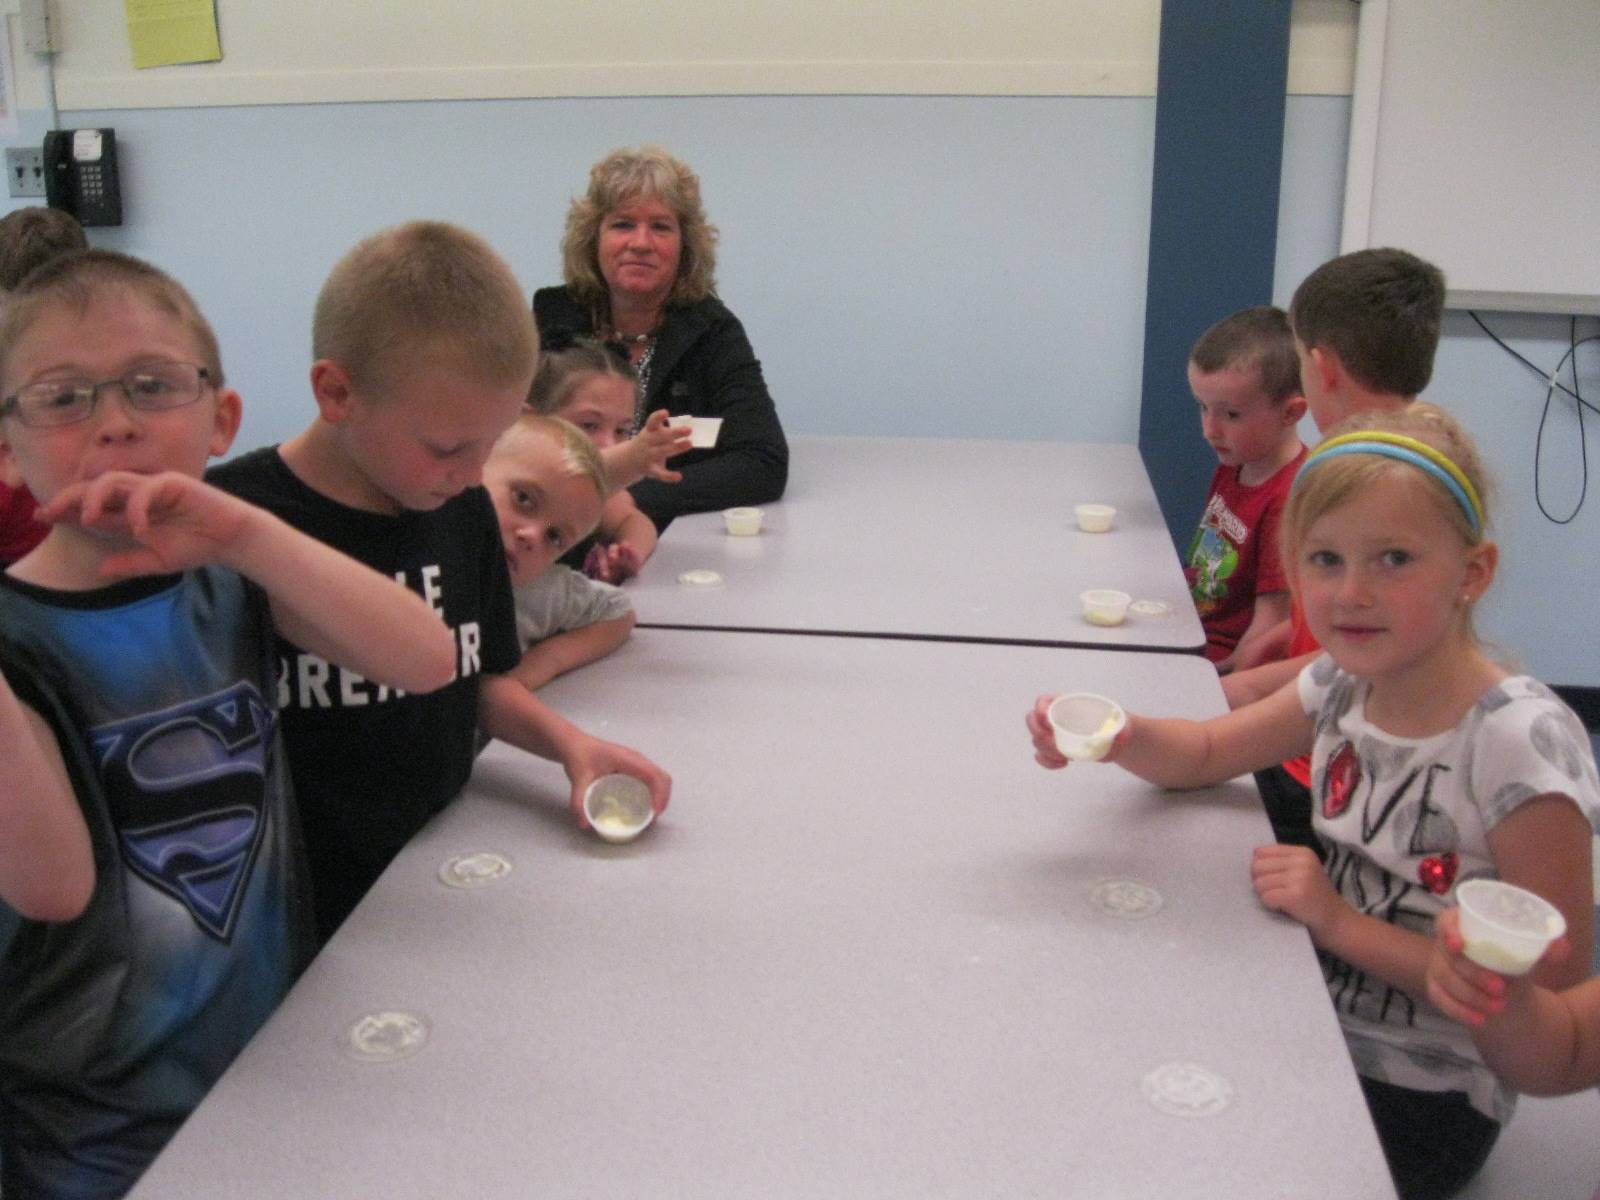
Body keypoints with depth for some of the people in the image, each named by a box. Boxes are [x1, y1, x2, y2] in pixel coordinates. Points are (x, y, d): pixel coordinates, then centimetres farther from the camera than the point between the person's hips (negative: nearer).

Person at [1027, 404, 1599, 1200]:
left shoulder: (1518, 741, -24)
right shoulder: (1342, 685, -5)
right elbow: (1203, 754, 9)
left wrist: (1339, 924, -24)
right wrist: (1117, 736, -14)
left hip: (1422, 1097, -5)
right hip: (1316, 1033, 5)